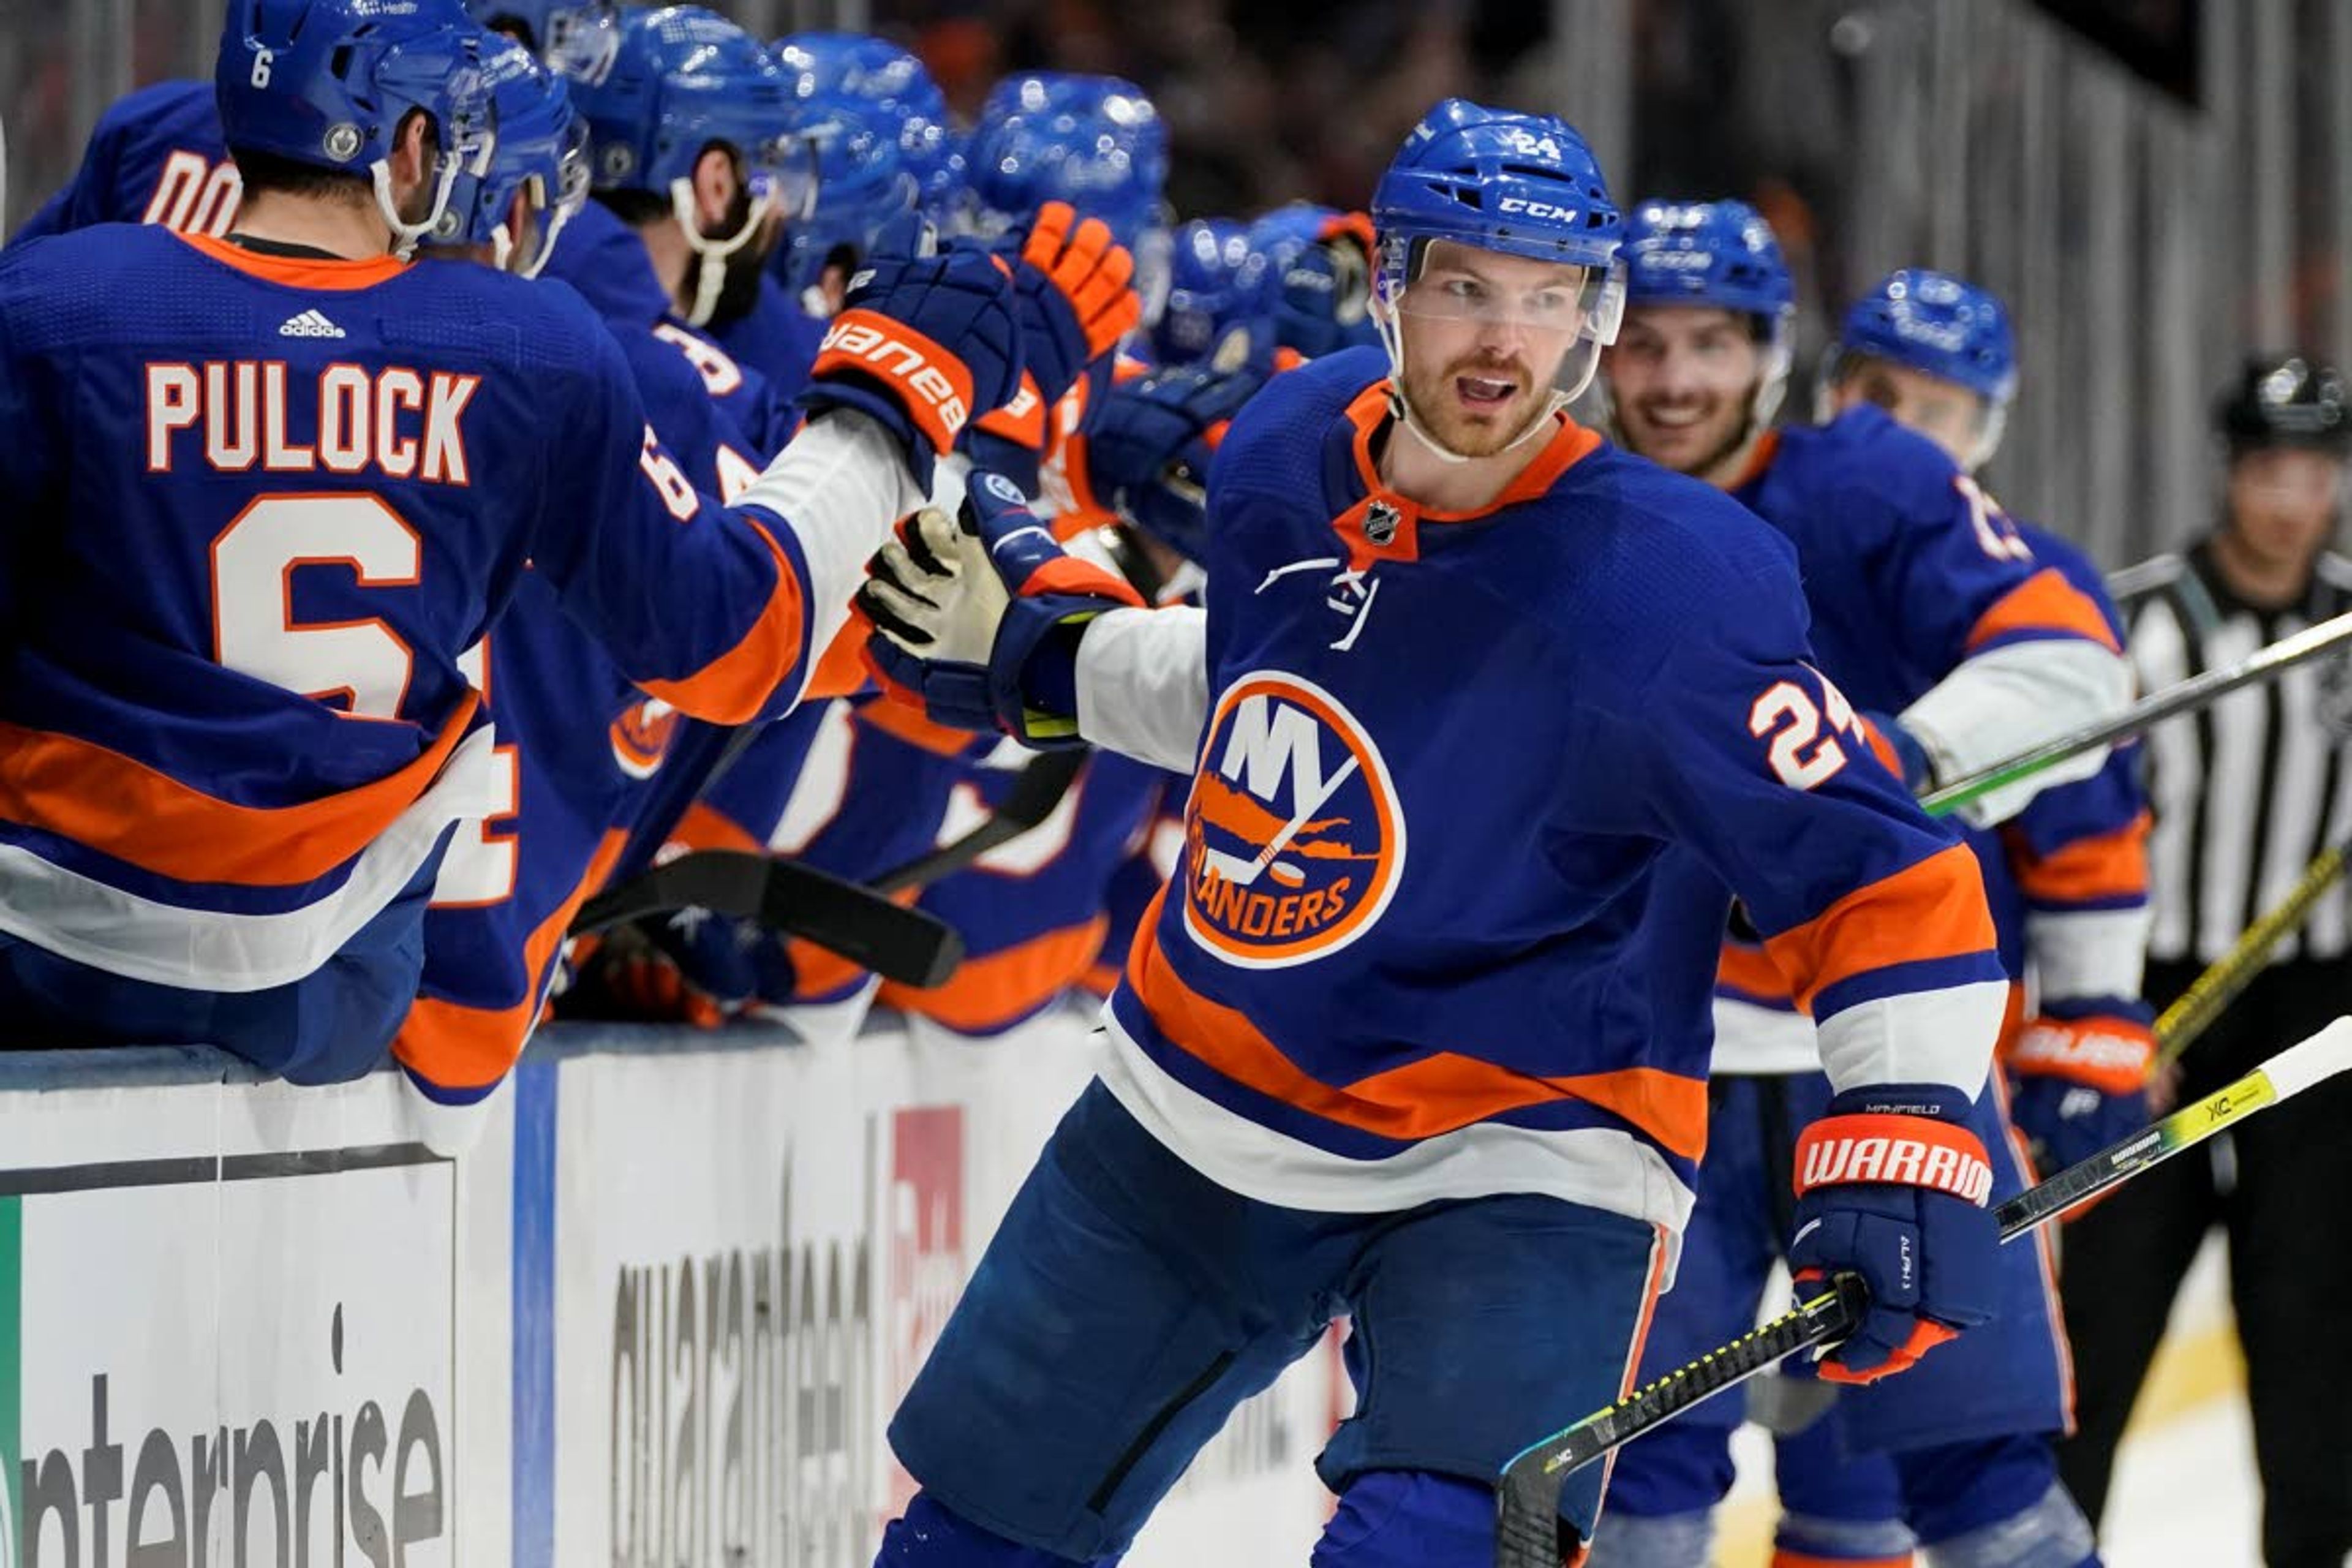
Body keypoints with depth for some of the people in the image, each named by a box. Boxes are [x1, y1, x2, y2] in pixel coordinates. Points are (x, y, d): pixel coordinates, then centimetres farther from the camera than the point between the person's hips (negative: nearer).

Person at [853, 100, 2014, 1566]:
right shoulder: (1285, 453, -5)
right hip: (1189, 1120, 6)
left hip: (1512, 1174, -6)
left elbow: (1884, 881, -22)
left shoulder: (1664, 593, -24)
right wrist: (1039, 645, 14)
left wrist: (1905, 1134, -32)